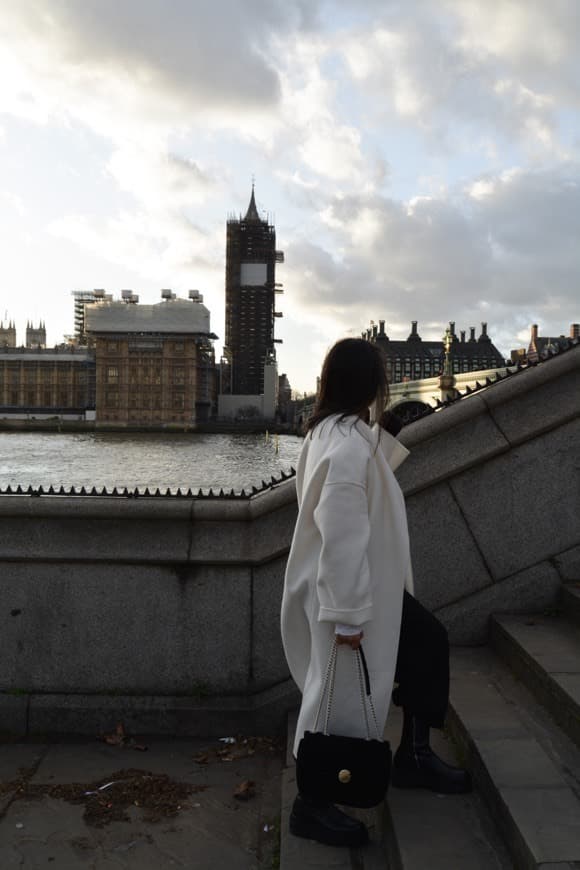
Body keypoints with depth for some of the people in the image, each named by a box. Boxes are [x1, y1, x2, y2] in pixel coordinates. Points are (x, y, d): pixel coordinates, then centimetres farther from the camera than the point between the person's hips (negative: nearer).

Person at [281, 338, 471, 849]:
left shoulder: (335, 430, 3)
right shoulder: (349, 444, -28)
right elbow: (343, 537, -29)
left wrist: (388, 435, 13)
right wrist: (348, 614, -25)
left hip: (369, 586, 10)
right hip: (349, 594, -10)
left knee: (428, 641, 22)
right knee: (342, 697, 5)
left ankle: (415, 756, 36)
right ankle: (312, 805, 26)